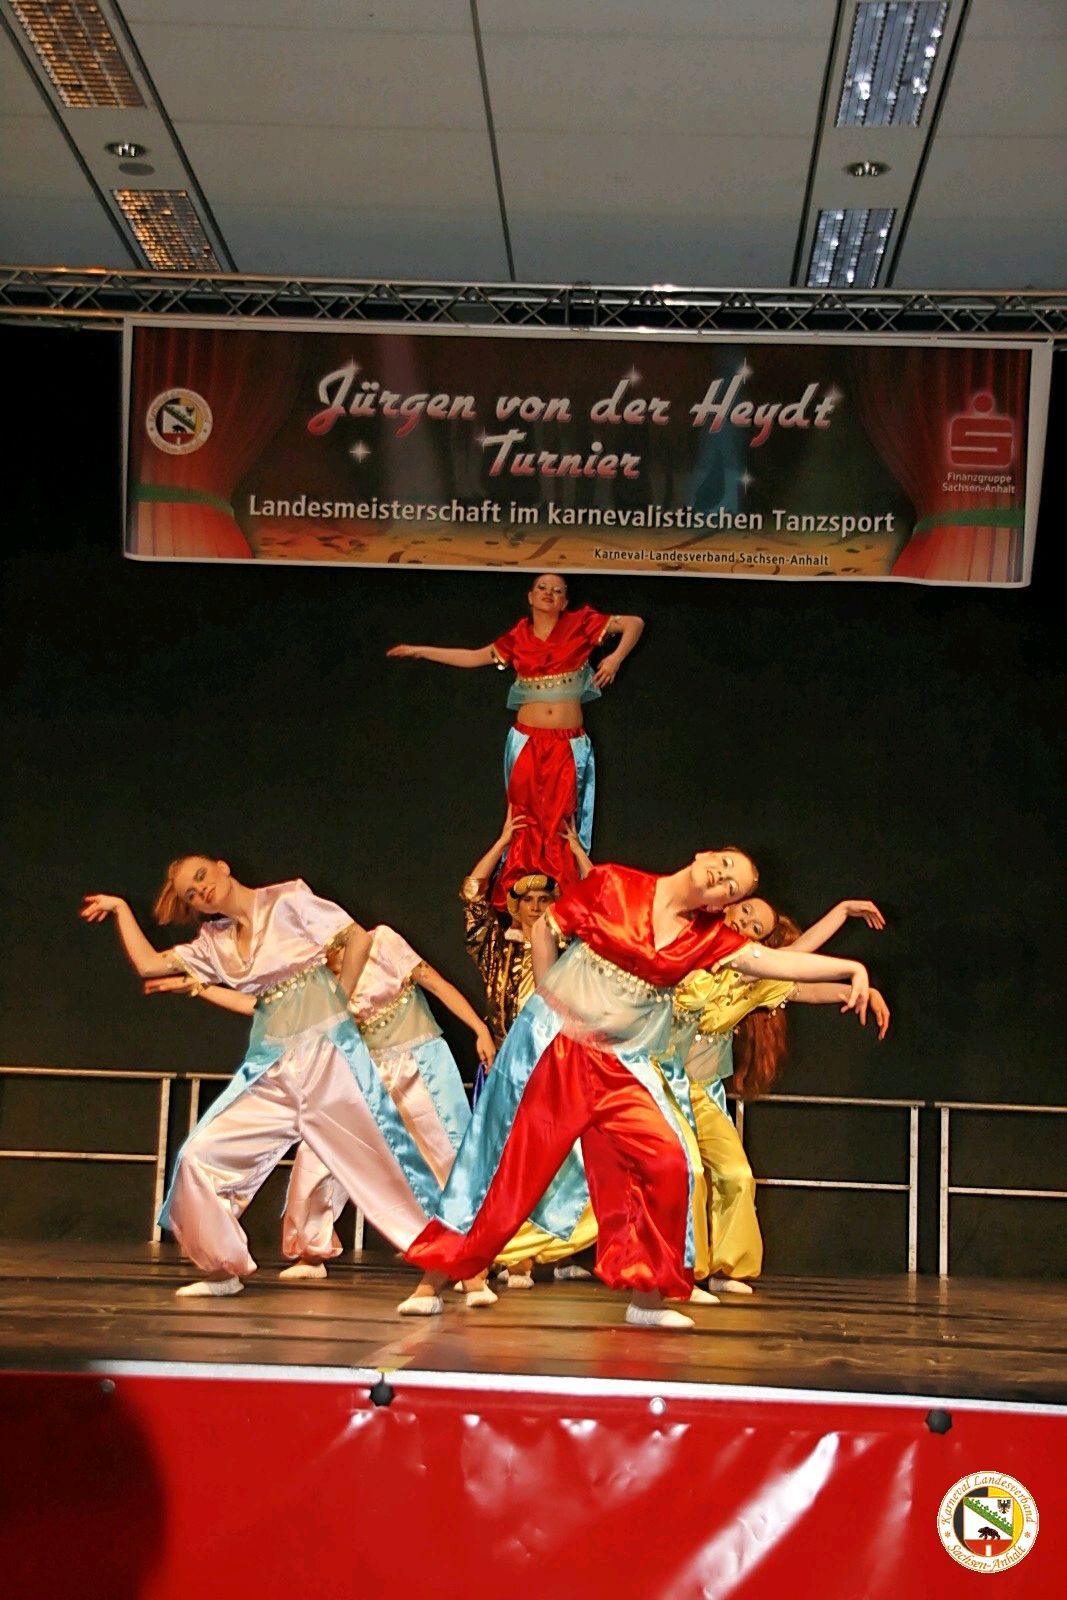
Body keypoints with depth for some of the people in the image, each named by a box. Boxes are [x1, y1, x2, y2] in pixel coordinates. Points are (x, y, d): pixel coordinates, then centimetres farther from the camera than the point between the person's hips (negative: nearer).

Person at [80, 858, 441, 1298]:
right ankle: (223, 1270, 9)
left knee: (373, 1163, -8)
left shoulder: (289, 900, -1)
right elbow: (148, 964, 11)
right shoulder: (214, 943, 14)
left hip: (326, 1053, -6)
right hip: (272, 1067, 6)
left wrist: (336, 1003, -4)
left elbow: (358, 938, -5)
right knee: (200, 1154, -3)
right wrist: (120, 908, 16)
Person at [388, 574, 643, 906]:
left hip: (568, 745, -1)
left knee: (560, 821, -4)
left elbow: (635, 623, 4)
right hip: (527, 741, 1)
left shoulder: (581, 624, 1)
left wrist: (616, 658, -10)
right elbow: (473, 657, 15)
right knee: (526, 819, -2)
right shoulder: (518, 637, 7)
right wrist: (420, 651, 15)